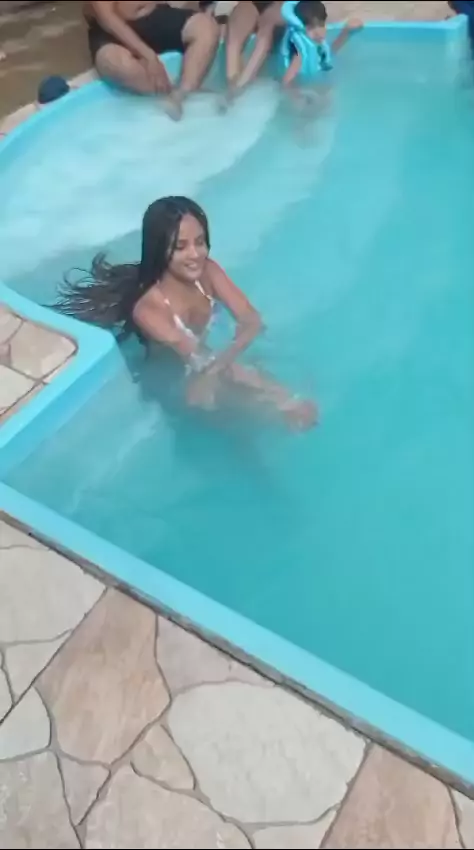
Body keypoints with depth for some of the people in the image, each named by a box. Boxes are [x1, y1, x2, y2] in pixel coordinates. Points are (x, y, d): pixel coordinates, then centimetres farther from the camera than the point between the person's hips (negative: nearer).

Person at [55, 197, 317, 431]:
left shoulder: (207, 271, -16)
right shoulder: (148, 307, -33)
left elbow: (251, 320, -21)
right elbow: (199, 360, -36)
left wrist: (224, 359, -41)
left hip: (205, 373, 6)